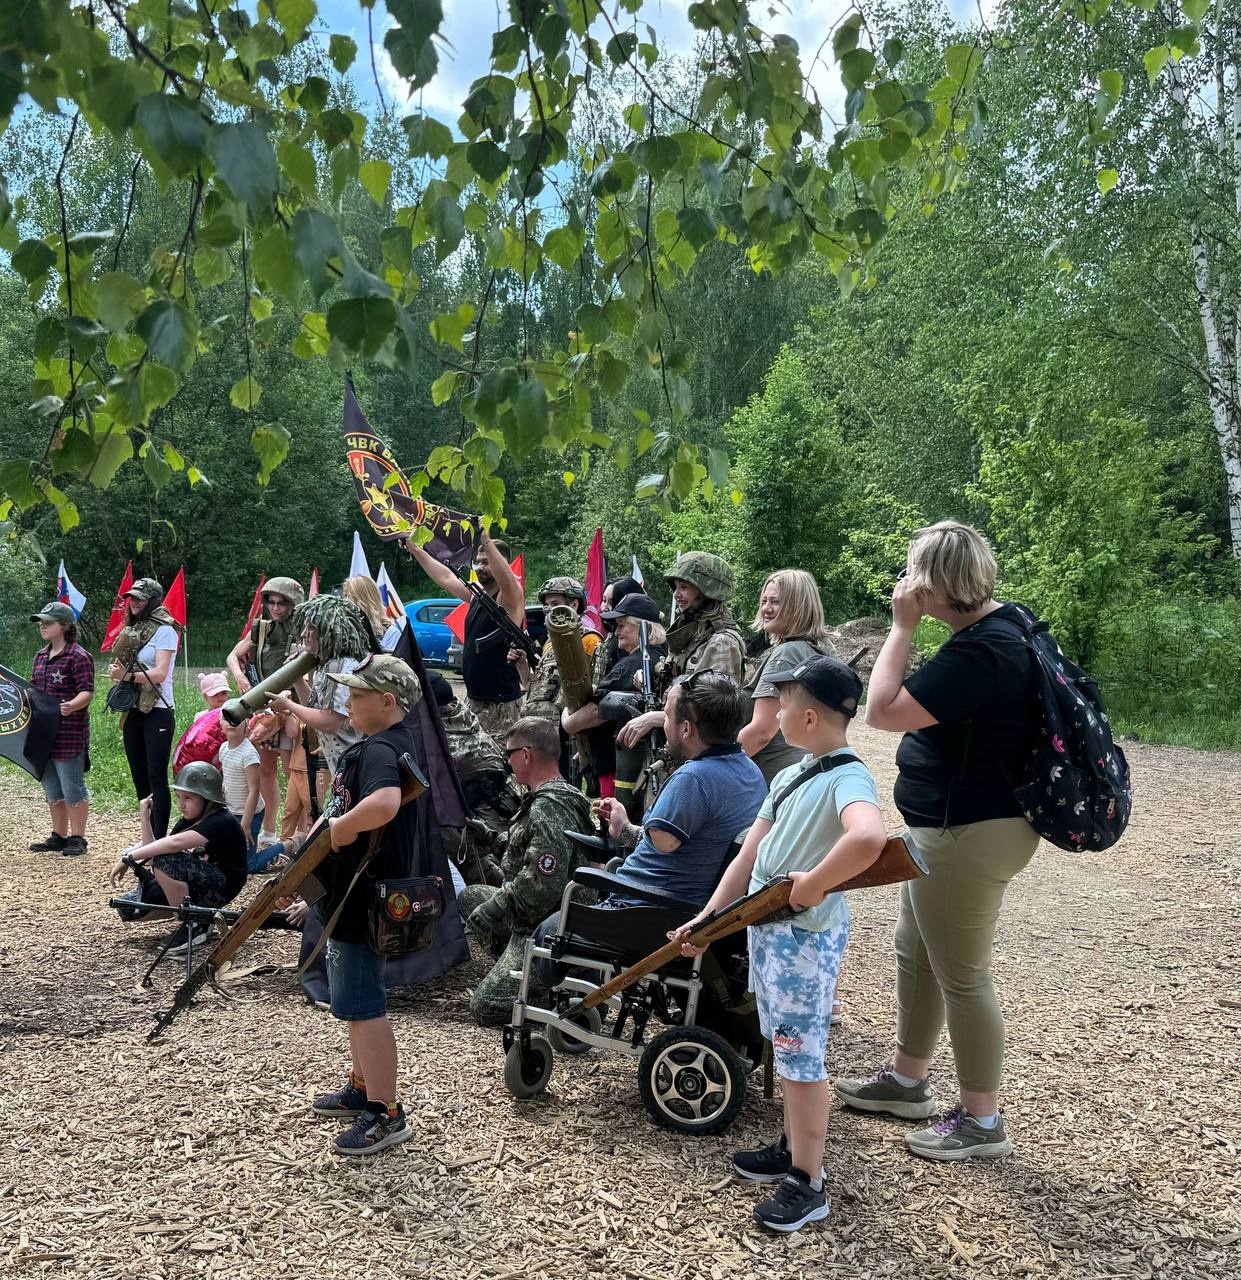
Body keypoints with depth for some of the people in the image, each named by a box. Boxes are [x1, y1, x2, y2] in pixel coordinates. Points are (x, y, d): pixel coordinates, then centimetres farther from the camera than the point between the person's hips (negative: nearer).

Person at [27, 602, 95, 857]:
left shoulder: (78, 657, -11)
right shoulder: (41, 656, 14)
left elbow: (87, 692, -17)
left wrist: (71, 706, -34)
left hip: (70, 733, -8)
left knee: (72, 788, -1)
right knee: (52, 788, 16)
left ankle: (77, 838, 8)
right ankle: (58, 836, 26)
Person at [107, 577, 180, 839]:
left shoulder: (164, 630, -7)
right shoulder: (132, 629, 14)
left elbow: (160, 673, -16)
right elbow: (121, 665, 16)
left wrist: (128, 675, -25)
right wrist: (116, 673, -5)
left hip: (157, 711, -7)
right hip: (133, 711, 7)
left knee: (156, 777, -7)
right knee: (139, 776, 11)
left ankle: (160, 840, -5)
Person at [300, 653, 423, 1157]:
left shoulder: (379, 749, -22)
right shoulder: (381, 743, 11)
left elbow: (384, 804, -44)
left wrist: (340, 827, -26)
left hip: (364, 901, -11)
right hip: (354, 896, 11)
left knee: (362, 1006, -1)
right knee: (356, 1001, 23)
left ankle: (386, 1114, 10)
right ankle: (361, 1087, 38)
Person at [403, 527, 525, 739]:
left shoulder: (509, 598, -12)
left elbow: (507, 581, -35)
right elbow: (446, 578, 23)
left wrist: (487, 542, -41)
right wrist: (416, 551, 25)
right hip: (473, 698, 9)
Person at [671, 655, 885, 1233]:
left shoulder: (847, 779, -21)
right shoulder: (789, 776, 8)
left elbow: (868, 839, -44)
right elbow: (750, 854, 10)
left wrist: (812, 886, -32)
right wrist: (707, 918, 7)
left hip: (807, 937, -9)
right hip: (764, 929, 9)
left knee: (801, 1056, 3)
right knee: (783, 1046, 21)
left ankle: (808, 1184, 19)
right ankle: (792, 1148, 38)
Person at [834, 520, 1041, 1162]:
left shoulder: (979, 652, -27)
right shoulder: (1001, 623, 6)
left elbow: (883, 711, -25)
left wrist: (902, 626, -20)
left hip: (969, 837, -11)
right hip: (954, 825, 11)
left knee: (961, 975, 5)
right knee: (914, 954, 22)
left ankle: (982, 1121, 24)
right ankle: (907, 1080, 40)